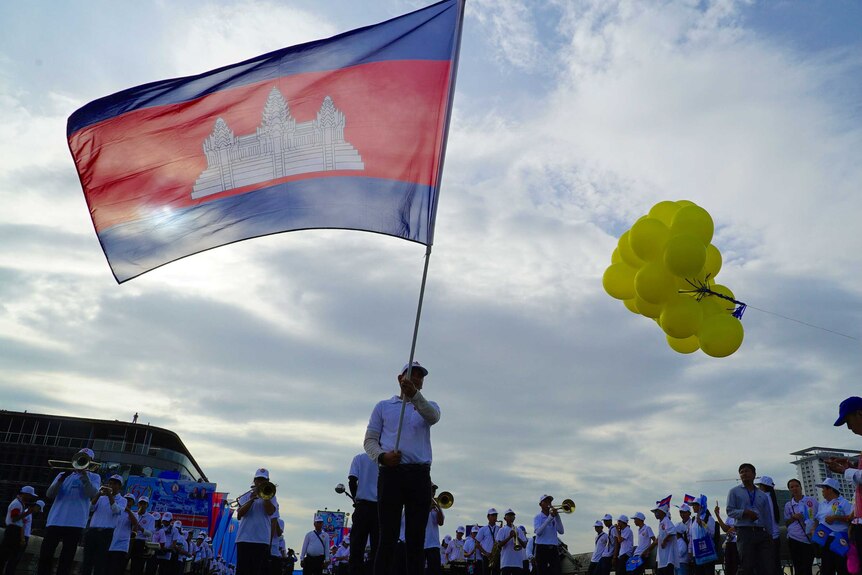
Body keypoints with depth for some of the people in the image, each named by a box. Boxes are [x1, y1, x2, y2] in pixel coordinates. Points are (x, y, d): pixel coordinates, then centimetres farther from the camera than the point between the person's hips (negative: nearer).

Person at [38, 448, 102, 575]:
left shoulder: (94, 477, 10)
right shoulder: (63, 475, 18)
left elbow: (92, 494, -10)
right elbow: (49, 494, 5)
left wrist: (83, 473, -15)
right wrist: (62, 478, -11)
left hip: (74, 523, -3)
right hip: (55, 521, 3)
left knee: (66, 560, -3)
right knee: (45, 556, 1)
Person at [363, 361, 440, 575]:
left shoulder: (428, 406, 15)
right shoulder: (383, 406, 16)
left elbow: (433, 416, -11)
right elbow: (370, 439, 10)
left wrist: (414, 394, -32)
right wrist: (382, 456, -14)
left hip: (419, 476, 1)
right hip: (390, 473, -1)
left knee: (416, 538, 1)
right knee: (388, 537, -5)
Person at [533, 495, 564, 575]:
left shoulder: (554, 517, 15)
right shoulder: (538, 517, 4)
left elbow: (561, 531, 0)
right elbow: (538, 532, -15)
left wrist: (557, 516, -9)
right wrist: (550, 517, -17)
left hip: (554, 548, 3)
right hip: (542, 548, -3)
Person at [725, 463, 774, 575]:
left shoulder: (763, 495, 19)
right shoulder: (734, 492, 11)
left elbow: (768, 518, 16)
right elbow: (730, 511, 2)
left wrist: (770, 536, 7)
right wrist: (745, 512, -15)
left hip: (762, 533, 3)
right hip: (744, 532, -3)